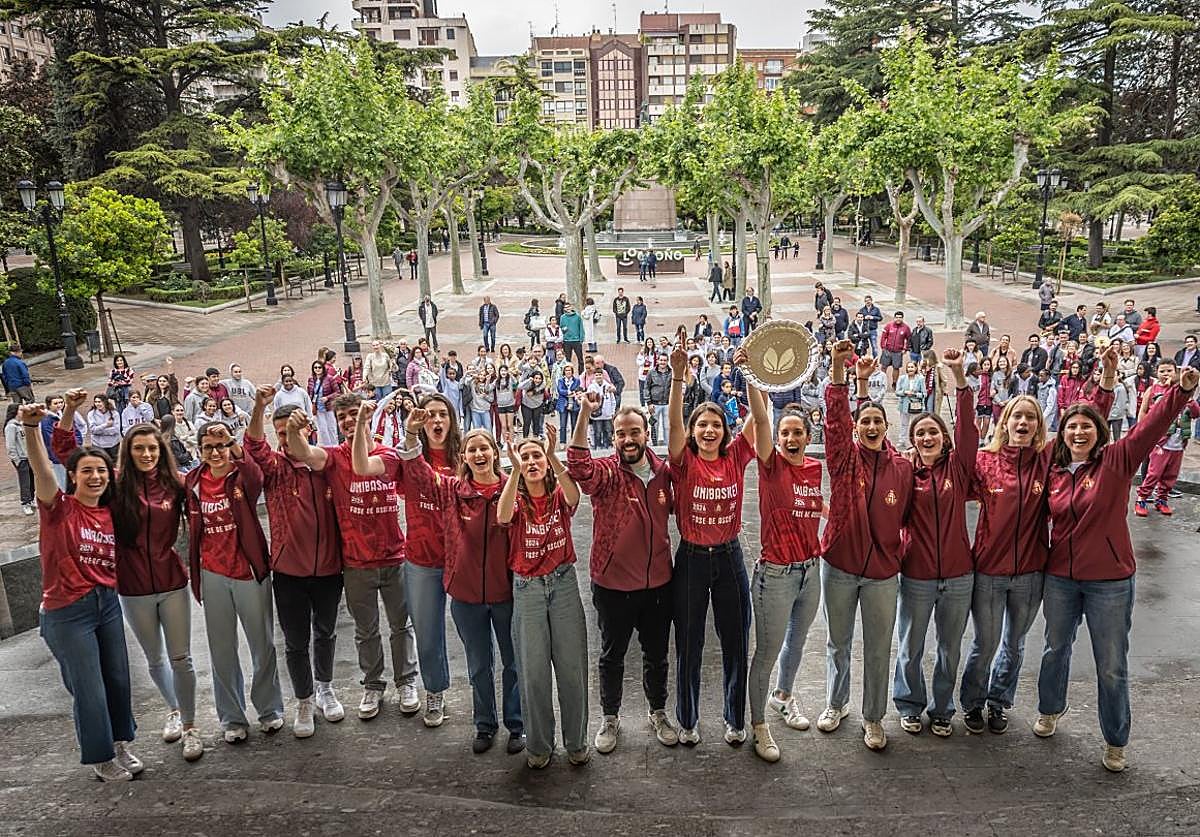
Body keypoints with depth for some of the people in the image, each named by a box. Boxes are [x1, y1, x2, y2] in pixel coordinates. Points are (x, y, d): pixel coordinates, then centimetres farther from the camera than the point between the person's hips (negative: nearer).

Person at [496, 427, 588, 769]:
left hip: (563, 584, 0)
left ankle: (576, 742, 23)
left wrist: (553, 458, -38)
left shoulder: (559, 496, 1)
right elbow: (502, 516, -25)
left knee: (572, 667, 6)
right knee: (533, 671, 5)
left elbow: (574, 496, -25)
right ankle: (539, 745, 22)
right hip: (527, 589, 0)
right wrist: (515, 470, -34)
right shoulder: (517, 500, 0)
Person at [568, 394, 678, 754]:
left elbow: (674, 508, 17)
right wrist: (584, 415, -44)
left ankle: (657, 712, 42)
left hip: (658, 582, 3)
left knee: (657, 654, 20)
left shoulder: (663, 471, -1)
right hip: (613, 584, -3)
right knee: (612, 656, 15)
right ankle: (610, 717, 35)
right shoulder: (605, 472, -14)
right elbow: (578, 466, -38)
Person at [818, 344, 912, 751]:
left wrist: (903, 553, 7)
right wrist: (838, 371, -34)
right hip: (838, 567, -1)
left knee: (879, 649, 11)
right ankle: (836, 703, 37)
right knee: (838, 642, 16)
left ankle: (873, 718, 29)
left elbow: (905, 517, 7)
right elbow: (835, 417, -22)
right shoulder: (845, 458, -7)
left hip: (882, 572, 1)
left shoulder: (902, 467, -2)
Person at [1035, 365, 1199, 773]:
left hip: (1110, 581, -3)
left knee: (1112, 666, 9)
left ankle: (1115, 741, 28)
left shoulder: (1116, 461, -9)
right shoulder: (1054, 471, 0)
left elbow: (1152, 426, -24)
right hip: (1060, 578, 3)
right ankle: (1049, 711, 44)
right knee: (1056, 648, 21)